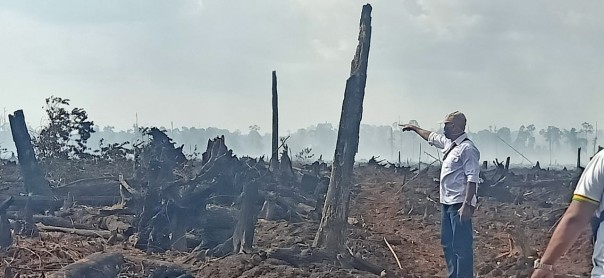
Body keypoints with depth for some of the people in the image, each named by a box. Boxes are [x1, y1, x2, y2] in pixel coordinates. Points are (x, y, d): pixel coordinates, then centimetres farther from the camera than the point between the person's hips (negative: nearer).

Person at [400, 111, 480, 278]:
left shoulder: (467, 148, -16)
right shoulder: (449, 143, 12)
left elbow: (472, 179, -21)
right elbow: (431, 137, 33)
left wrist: (466, 205, -27)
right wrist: (414, 128, 44)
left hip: (460, 204, -10)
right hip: (447, 202, 10)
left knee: (461, 245, -9)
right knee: (447, 243, 17)